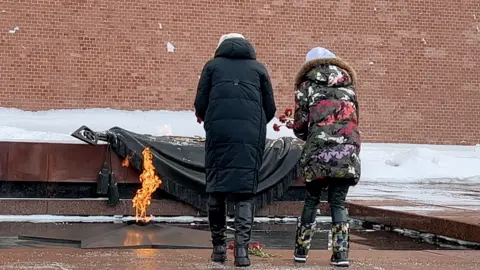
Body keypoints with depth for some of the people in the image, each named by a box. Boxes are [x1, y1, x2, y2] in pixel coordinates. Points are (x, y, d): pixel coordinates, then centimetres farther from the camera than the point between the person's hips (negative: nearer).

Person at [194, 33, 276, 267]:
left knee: (216, 189, 8)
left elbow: (200, 103, 7)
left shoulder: (212, 65, 16)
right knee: (245, 191, 2)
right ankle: (242, 246, -11)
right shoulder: (258, 68, 19)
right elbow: (270, 109, 14)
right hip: (250, 135, 0)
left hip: (219, 133, 0)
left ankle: (219, 246, 10)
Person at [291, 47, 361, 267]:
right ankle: (341, 252, -1)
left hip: (319, 151, -2)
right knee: (338, 202, 8)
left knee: (312, 199, 10)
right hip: (348, 150, 2)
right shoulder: (348, 86, 18)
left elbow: (299, 127, 6)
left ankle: (301, 250, 14)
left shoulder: (307, 87, 9)